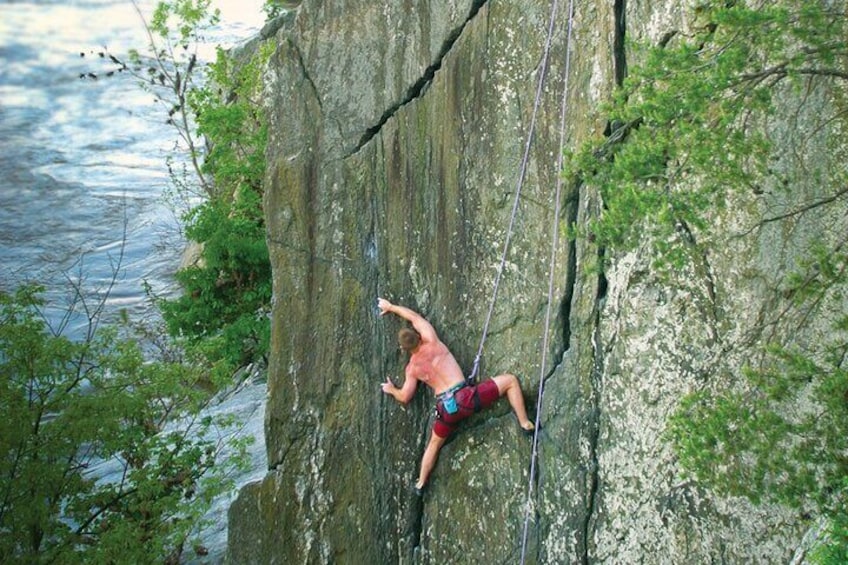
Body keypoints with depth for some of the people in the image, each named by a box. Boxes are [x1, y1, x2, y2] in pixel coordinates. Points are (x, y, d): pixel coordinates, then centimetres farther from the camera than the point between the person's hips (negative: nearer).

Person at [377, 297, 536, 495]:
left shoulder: (412, 368, 9)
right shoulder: (431, 342, 4)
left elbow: (404, 397, 16)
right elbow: (414, 317, 18)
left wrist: (391, 390, 36)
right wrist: (391, 307, 31)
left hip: (446, 408, 3)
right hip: (465, 397, -3)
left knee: (434, 443, 29)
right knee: (510, 380, 11)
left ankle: (421, 483, 36)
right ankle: (525, 424, 5)